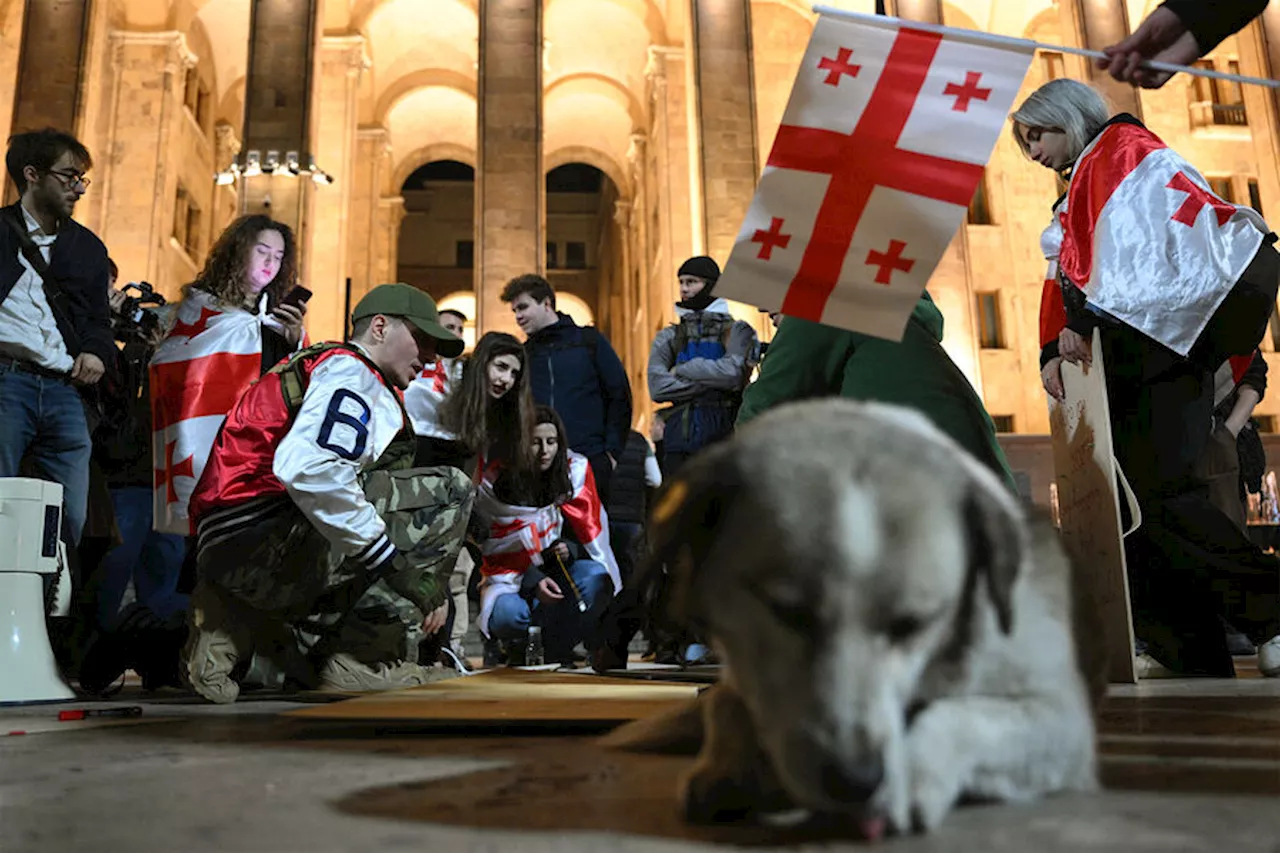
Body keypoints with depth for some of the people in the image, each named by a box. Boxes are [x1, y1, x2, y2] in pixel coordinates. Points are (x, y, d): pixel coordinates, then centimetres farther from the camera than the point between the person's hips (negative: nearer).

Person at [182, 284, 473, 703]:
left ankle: (239, 625, 9)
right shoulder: (349, 370, -3)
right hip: (263, 535, -10)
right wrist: (399, 567, -20)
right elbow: (309, 470, -24)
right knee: (450, 490, -9)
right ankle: (363, 660, -8)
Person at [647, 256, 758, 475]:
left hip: (722, 436, -3)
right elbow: (657, 388, -2)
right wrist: (713, 381, -7)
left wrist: (681, 370, -3)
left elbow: (732, 372, -13)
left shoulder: (736, 331, 7)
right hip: (679, 440, 3)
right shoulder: (668, 338, 15)